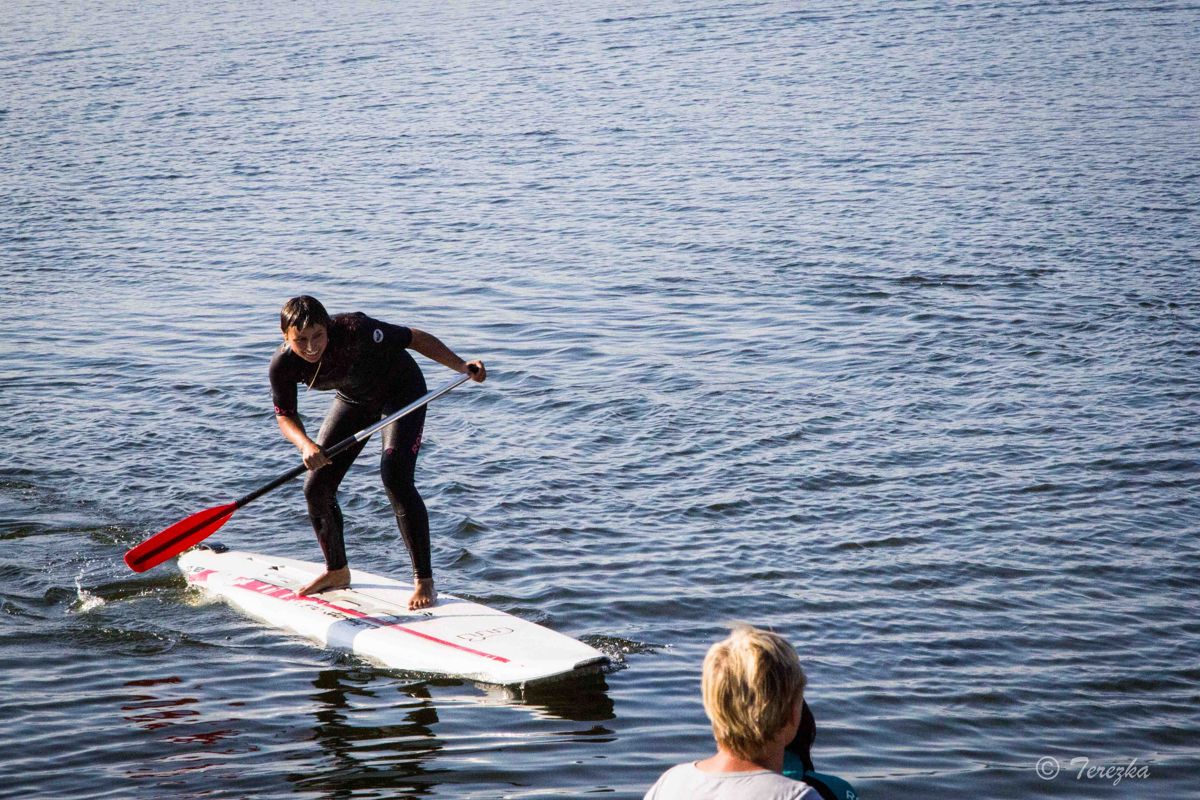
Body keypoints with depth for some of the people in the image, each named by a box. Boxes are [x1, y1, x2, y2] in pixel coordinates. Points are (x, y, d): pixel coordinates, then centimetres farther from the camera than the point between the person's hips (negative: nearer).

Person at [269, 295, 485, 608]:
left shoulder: (355, 330, -37)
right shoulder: (283, 365, -24)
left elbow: (415, 338, -27)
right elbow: (285, 417, -17)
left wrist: (462, 366, -33)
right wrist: (306, 445, -38)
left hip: (401, 391, -5)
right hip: (354, 400, 5)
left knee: (395, 477, -25)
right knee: (316, 487, 1)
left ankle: (425, 581, -19)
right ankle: (337, 571, 25)